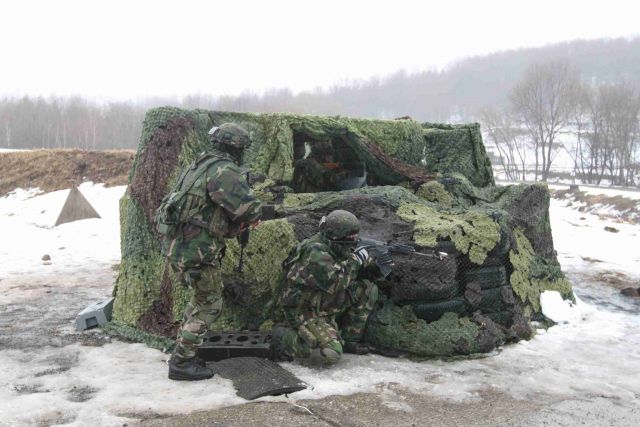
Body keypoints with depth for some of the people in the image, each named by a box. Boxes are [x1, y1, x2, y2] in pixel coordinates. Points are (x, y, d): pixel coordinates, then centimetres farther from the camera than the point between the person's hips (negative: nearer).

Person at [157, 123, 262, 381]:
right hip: (195, 249, -9)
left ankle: (182, 354, 29)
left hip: (178, 244, 10)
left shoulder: (200, 165, 15)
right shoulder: (223, 169, -15)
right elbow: (249, 206, -21)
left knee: (203, 298, 22)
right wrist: (252, 218, 2)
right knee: (210, 304, 3)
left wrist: (240, 222, 18)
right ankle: (182, 364, 8)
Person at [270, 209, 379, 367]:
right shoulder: (314, 252, -24)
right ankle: (284, 338, -6)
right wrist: (355, 260, -20)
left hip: (324, 308, 9)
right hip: (300, 314, -9)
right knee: (330, 355, -29)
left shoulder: (333, 249, 4)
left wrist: (366, 263, -6)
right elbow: (335, 282, -33)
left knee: (367, 290, 1)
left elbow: (355, 274, 15)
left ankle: (348, 340, 10)